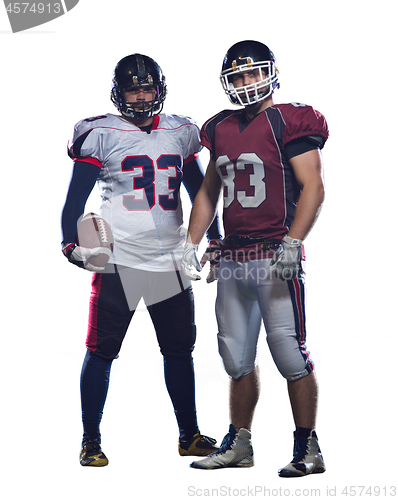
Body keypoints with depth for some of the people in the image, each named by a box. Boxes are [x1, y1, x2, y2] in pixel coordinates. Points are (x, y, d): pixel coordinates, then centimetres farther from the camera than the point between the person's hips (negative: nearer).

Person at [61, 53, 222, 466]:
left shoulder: (181, 133, 10)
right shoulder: (101, 135, -4)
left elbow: (199, 191, 19)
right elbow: (77, 195, -3)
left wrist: (215, 240, 17)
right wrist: (69, 242, -13)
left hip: (170, 261, 4)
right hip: (117, 260, -4)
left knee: (179, 350, 11)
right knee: (102, 351, 0)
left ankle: (189, 436, 23)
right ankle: (91, 441, 12)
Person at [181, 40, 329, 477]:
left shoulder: (289, 122, -5)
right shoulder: (221, 129, 14)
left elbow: (313, 188, -11)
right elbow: (208, 191, 23)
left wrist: (292, 243, -19)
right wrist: (191, 243, 16)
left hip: (275, 257, -7)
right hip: (233, 258, 7)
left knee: (290, 353, -5)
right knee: (237, 356, 13)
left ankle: (308, 450, 6)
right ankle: (239, 444, 24)